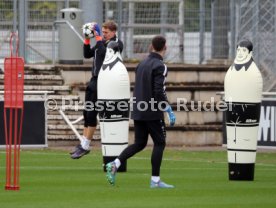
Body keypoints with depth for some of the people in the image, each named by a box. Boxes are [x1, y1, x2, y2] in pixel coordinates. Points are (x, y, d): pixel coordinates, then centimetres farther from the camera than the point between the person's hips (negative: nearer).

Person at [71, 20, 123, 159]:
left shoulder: (117, 44, -8)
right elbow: (87, 54, 15)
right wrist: (87, 38, 4)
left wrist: (98, 37, -21)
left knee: (91, 114, -8)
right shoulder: (102, 42, 15)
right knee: (87, 112, 9)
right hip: (94, 80, 8)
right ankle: (83, 144, 16)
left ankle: (85, 146, -2)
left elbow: (104, 53, -23)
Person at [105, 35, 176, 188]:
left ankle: (114, 164, -4)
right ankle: (155, 180, 1)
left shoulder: (141, 64, 12)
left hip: (138, 111, 7)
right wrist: (169, 111, -16)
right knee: (159, 143, 3)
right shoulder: (160, 66, -13)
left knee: (139, 143, 13)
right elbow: (159, 91, -20)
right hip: (153, 112, -7)